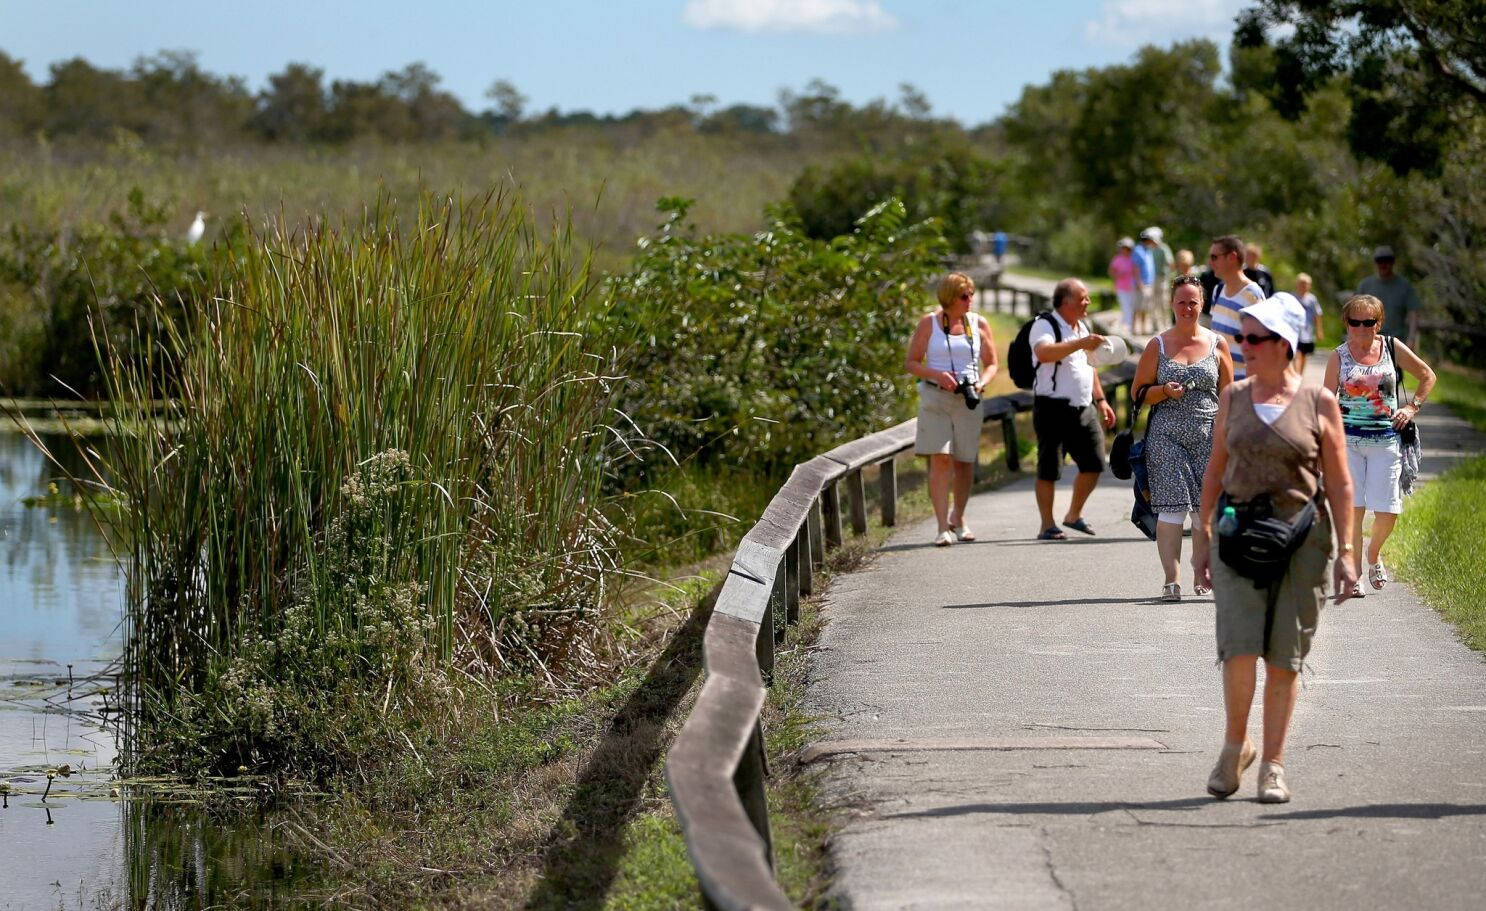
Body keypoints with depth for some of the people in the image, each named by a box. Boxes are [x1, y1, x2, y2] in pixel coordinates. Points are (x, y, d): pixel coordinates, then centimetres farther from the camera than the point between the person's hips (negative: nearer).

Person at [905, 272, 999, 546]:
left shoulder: (979, 324, 8)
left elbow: (991, 364, 13)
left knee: (964, 461, 9)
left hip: (968, 400, 3)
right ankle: (943, 527, -15)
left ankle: (958, 517, 32)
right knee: (940, 459, -13)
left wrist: (981, 383, -8)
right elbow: (911, 363, 1)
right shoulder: (929, 323, 1)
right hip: (935, 398, -3)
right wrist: (937, 375, -16)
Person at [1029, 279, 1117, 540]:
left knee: (1094, 464, 4)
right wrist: (1080, 344, -36)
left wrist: (1100, 400, 24)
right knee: (1049, 469, -3)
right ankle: (1047, 526, 5)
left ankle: (1074, 516, 22)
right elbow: (1044, 352, -32)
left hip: (1084, 408, 8)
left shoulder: (1081, 328, 18)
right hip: (1053, 408, -8)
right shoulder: (1045, 326, -10)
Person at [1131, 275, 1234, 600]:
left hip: (1208, 436, 1)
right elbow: (1139, 391, 8)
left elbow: (1228, 394, 12)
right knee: (1172, 506, -11)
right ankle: (1171, 580, -13)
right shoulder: (1158, 345, 7)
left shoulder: (1217, 344, 9)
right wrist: (1164, 391, -11)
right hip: (1167, 435, -1)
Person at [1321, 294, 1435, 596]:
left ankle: (1374, 554, 28)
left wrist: (1412, 407, 6)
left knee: (1388, 510, -2)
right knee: (1352, 508, -5)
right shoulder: (1339, 356, 3)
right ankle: (1354, 574, 5)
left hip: (1385, 439, 1)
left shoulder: (1392, 348, 5)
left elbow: (1427, 376, 16)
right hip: (1348, 439, -1)